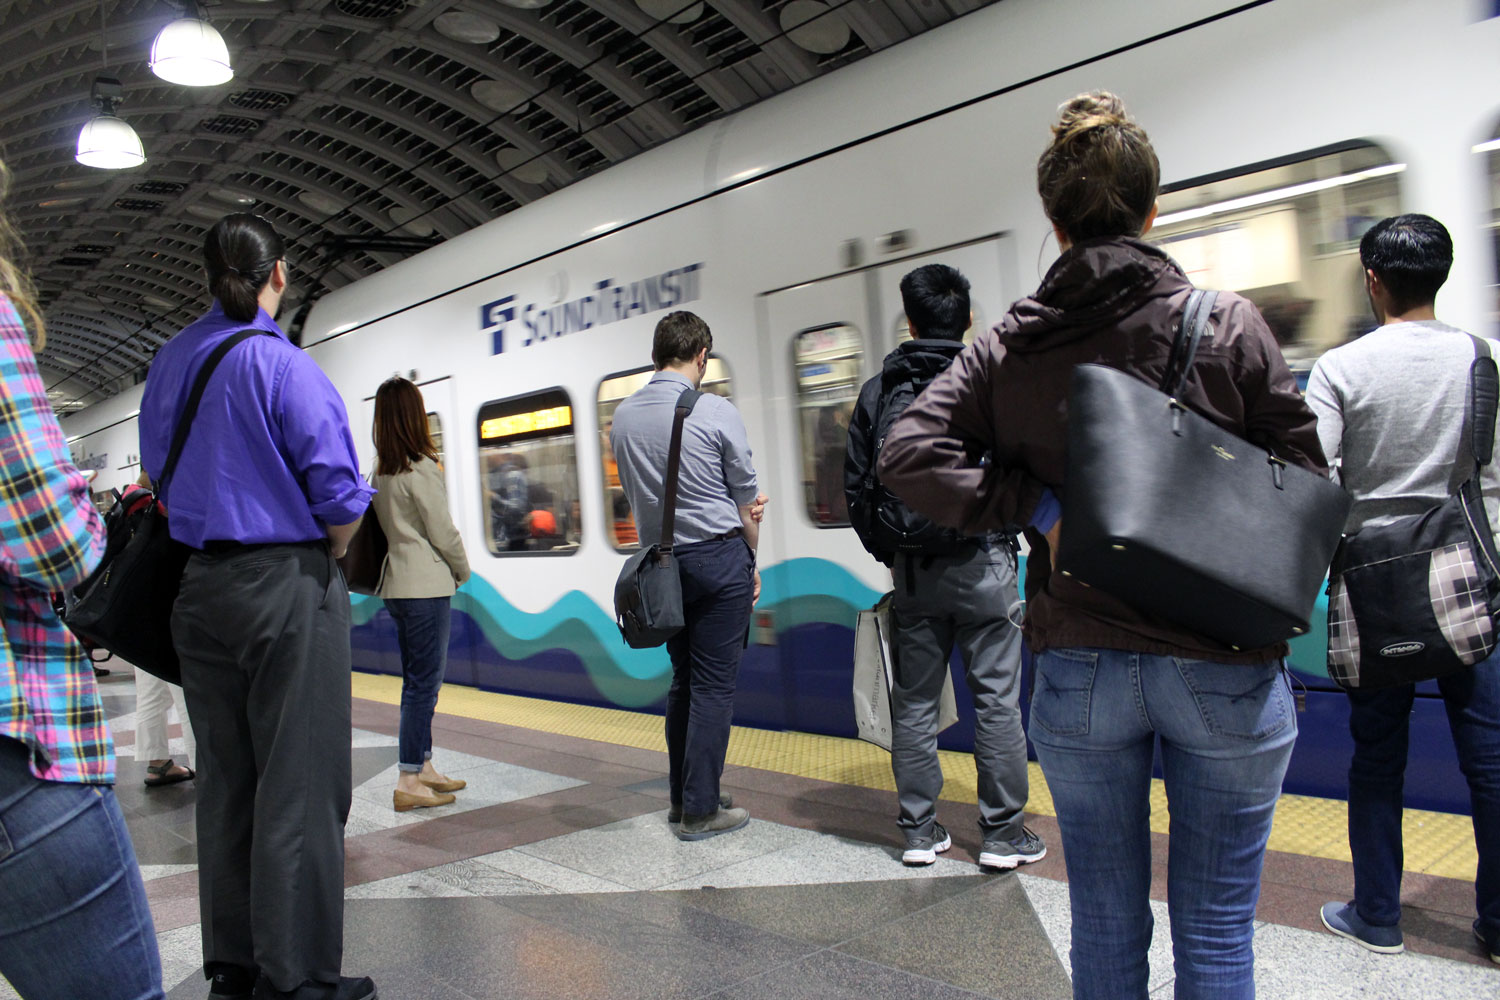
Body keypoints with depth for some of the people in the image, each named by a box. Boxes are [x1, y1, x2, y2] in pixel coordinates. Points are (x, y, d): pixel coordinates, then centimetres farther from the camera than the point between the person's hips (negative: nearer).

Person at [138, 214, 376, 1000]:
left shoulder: (169, 364, 9)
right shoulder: (285, 367, -13)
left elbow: (161, 476, 14)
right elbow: (340, 501, -16)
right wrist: (322, 560, 2)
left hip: (201, 589, 7)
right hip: (287, 589, -7)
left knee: (223, 783, 15)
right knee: (297, 787, 1)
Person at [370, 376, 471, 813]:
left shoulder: (380, 470, 10)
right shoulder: (421, 467, -13)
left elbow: (391, 526, 13)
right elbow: (442, 531, -12)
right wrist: (462, 570, 4)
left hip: (398, 584, 8)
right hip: (426, 585, -8)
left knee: (419, 678, 16)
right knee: (423, 682, -4)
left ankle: (423, 766, 24)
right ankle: (408, 783, -1)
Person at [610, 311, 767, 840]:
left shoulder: (623, 416, 4)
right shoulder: (717, 412, -11)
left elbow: (638, 495, 12)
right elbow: (748, 497, -2)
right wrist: (751, 560, 14)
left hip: (660, 561, 5)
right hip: (718, 556, -5)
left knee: (683, 680, 16)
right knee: (714, 686, 1)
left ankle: (681, 797, 24)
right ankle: (701, 810, 6)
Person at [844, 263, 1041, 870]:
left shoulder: (878, 392, 4)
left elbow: (855, 487, 6)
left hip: (912, 569, 3)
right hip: (982, 564, -3)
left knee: (913, 702, 10)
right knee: (996, 700, 5)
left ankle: (919, 831, 17)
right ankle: (1002, 834, 11)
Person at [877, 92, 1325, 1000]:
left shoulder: (1009, 346, -2)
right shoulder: (1227, 323, -6)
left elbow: (909, 455, -11)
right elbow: (1306, 481, -2)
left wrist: (1040, 507, -10)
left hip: (1079, 668, 2)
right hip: (1226, 669, -1)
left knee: (1106, 926, 16)